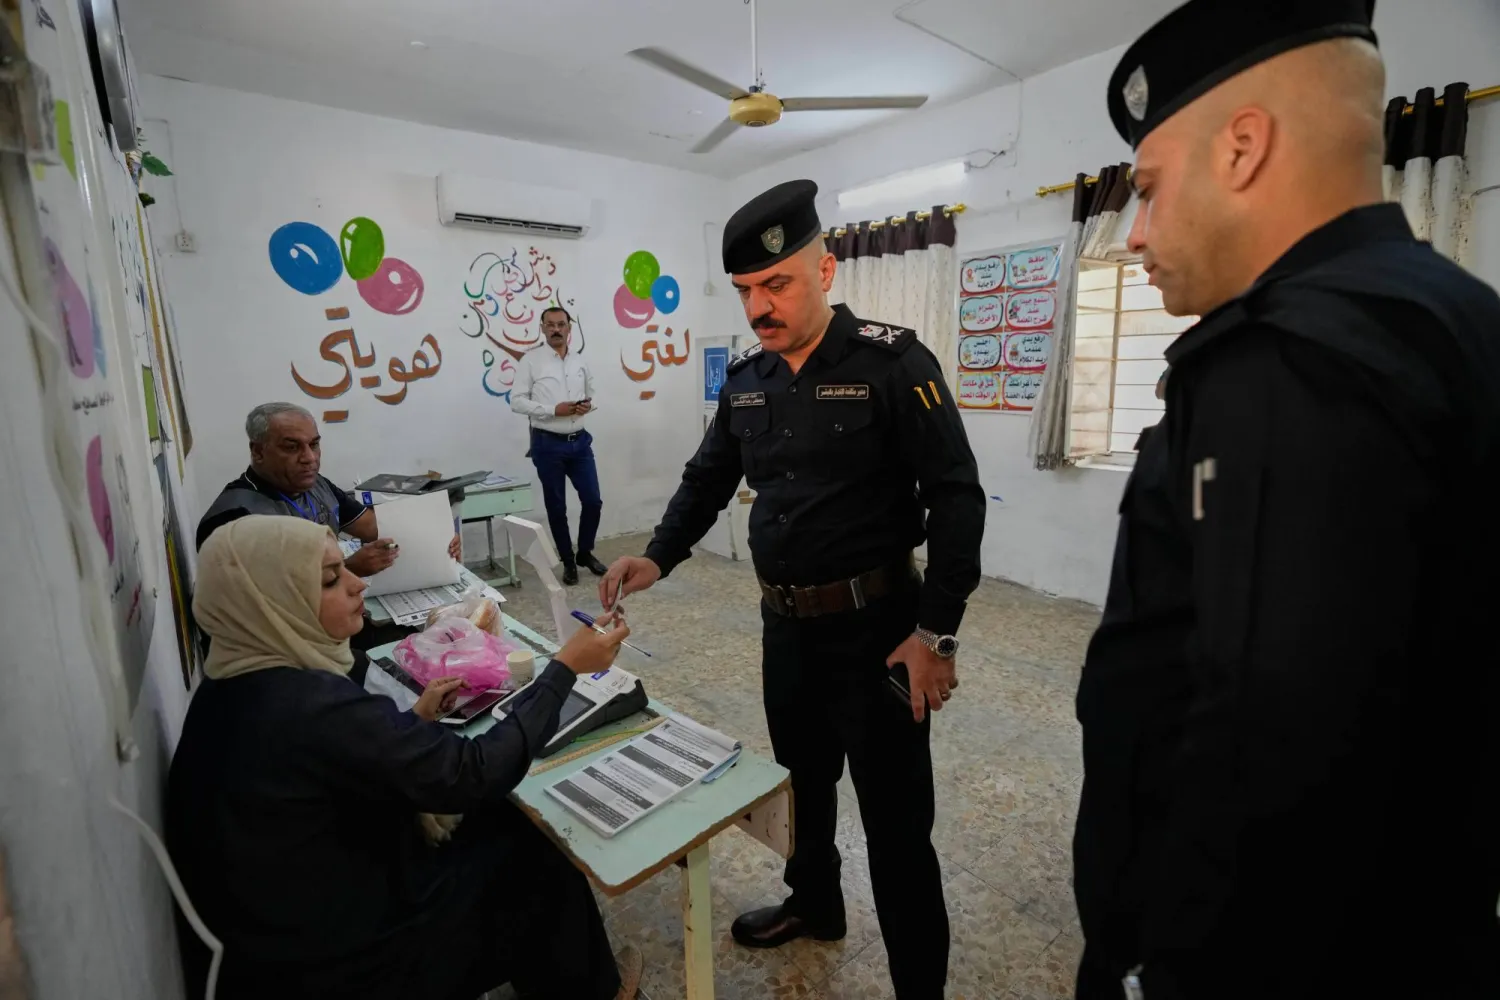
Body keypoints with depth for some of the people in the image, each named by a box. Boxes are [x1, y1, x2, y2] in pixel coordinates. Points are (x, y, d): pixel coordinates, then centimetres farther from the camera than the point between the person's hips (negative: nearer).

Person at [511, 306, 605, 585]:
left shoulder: (580, 361, 8)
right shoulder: (531, 360, -5)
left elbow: (591, 393, 19)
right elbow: (517, 400, -8)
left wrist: (588, 405, -5)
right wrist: (554, 410, -18)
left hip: (580, 441, 4)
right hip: (548, 444, -4)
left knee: (593, 501, 5)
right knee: (556, 507, 7)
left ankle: (585, 553, 28)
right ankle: (568, 561, 24)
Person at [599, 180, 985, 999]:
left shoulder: (891, 362, -13)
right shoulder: (745, 380, 5)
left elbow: (956, 497, -14)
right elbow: (708, 478, 12)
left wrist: (936, 630, -18)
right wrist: (659, 557, -4)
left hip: (874, 627, -6)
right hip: (785, 626, 7)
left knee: (894, 820, 7)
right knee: (801, 782, 25)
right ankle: (814, 905, 52)